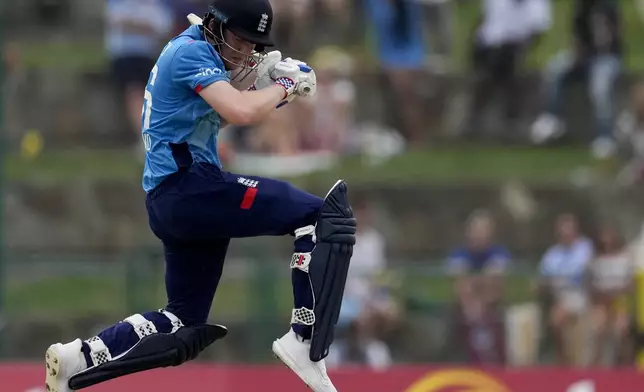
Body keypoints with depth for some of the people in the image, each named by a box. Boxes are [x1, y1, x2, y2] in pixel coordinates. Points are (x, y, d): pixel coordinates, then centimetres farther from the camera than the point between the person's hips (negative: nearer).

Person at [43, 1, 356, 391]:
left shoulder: (194, 51, 22)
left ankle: (77, 359, 13)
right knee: (323, 215, -16)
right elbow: (241, 112, -22)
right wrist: (285, 85, -6)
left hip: (169, 204, 11)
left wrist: (261, 77, 10)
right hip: (189, 184, -11)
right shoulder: (192, 51, -9)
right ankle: (306, 342, -24)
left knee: (185, 324, 18)